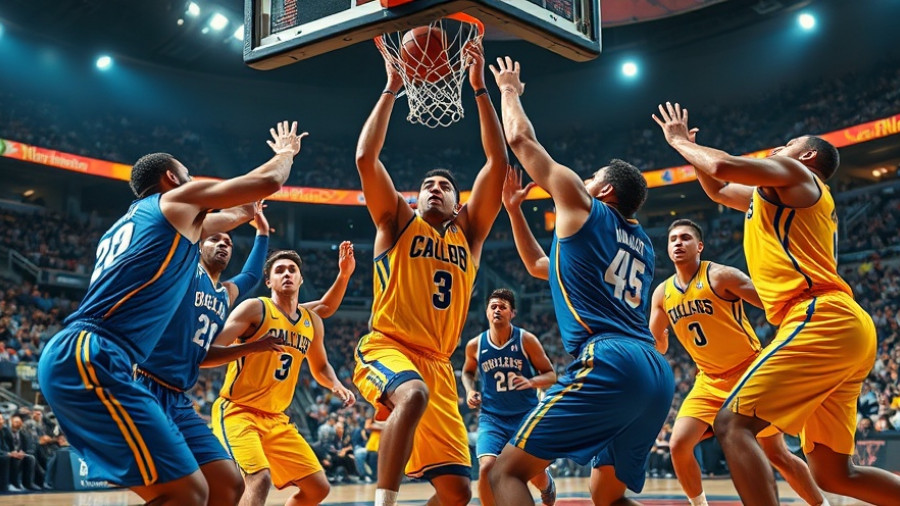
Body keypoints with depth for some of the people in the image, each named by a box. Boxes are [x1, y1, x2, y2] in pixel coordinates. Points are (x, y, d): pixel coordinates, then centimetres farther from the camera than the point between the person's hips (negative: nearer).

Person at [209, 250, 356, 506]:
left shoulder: (312, 322, 10)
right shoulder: (255, 308, -8)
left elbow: (320, 367, 25)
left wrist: (336, 385, 5)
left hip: (276, 419, 7)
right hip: (236, 411, -7)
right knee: (259, 478, -29)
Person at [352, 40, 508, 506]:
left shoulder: (468, 233, 16)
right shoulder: (397, 222, 10)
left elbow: (498, 163, 7)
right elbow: (366, 157, -3)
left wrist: (479, 89, 4)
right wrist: (391, 89, 0)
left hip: (437, 363, 4)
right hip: (386, 348, -4)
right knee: (413, 395, -40)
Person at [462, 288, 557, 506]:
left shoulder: (527, 340, -10)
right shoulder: (475, 345, -3)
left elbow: (551, 375, -4)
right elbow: (467, 372, 19)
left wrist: (531, 382, -24)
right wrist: (470, 390, -1)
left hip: (526, 415, -1)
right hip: (492, 417, 1)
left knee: (535, 473, 3)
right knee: (487, 468, -21)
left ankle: (547, 485, 43)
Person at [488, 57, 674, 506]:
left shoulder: (583, 207, 9)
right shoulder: (641, 242, 29)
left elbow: (521, 139, 16)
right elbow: (541, 267, 41)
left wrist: (509, 89, 34)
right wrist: (513, 206, 38)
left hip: (609, 363, -8)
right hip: (656, 373, 8)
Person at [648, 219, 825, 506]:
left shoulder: (720, 276, -14)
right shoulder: (662, 294, 2)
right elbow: (656, 345, 18)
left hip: (749, 374, -4)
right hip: (709, 381, 5)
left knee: (776, 454, 0)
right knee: (678, 445, -11)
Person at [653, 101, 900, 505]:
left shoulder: (795, 174, 7)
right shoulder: (776, 196, 32)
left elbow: (722, 166, -9)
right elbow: (717, 189, 44)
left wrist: (678, 141, 7)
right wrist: (687, 145, 38)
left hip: (822, 321, -10)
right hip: (841, 328, 10)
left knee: (732, 424, -16)